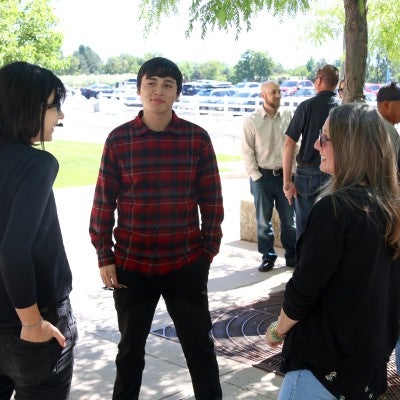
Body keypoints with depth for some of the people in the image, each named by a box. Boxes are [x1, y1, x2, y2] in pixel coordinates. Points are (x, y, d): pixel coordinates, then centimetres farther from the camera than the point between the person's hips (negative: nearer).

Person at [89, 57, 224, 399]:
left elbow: (211, 200, 1)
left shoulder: (197, 138, -4)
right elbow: (104, 202, -1)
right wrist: (104, 256, -2)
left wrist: (209, 249, 1)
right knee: (130, 347, 19)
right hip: (131, 265, 1)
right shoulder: (118, 139, -4)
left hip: (187, 264, 0)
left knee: (200, 344, 12)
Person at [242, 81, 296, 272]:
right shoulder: (252, 121, -3)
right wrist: (255, 175, -7)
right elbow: (247, 151, -3)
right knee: (263, 220, 6)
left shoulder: (287, 116, 2)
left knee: (289, 218, 7)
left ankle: (292, 255, 20)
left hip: (285, 174, 2)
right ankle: (267, 256, 19)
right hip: (262, 176, -1)